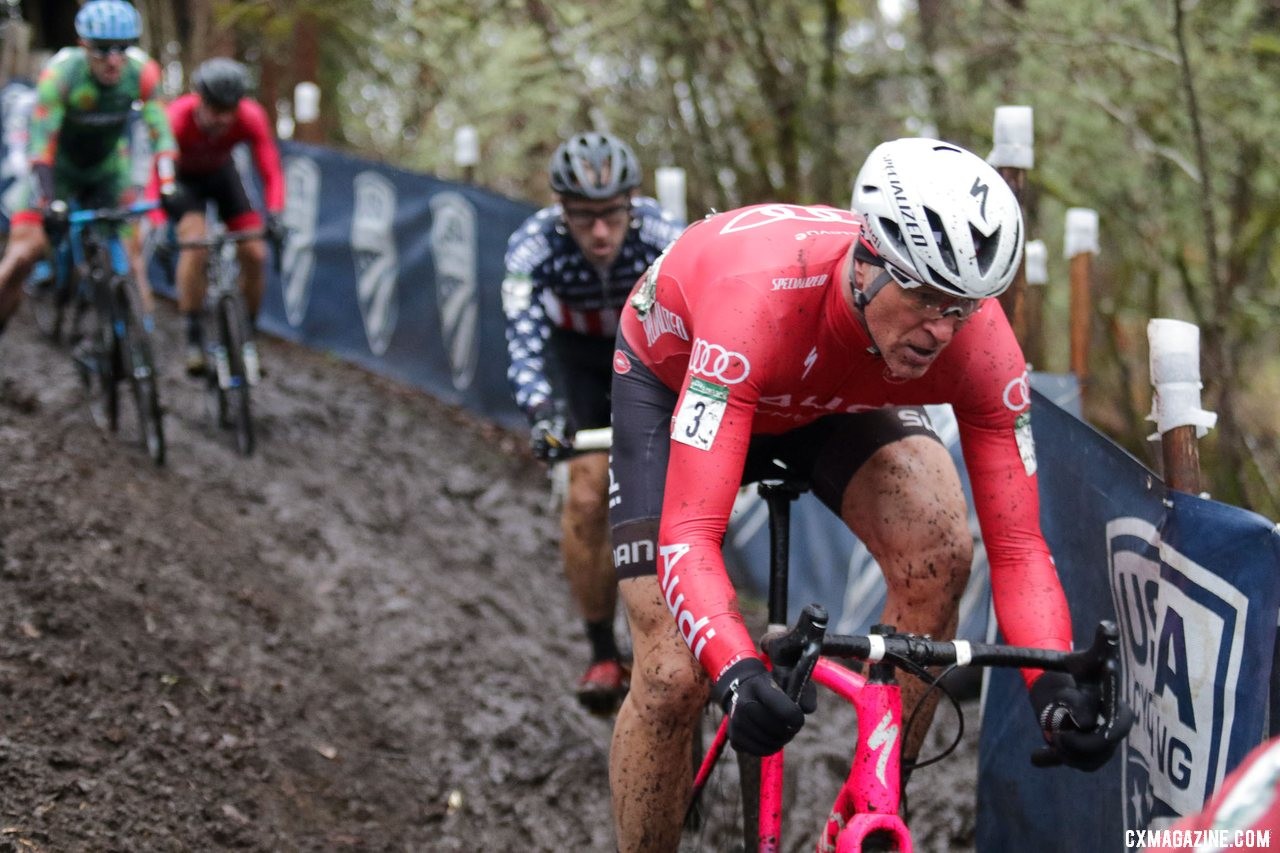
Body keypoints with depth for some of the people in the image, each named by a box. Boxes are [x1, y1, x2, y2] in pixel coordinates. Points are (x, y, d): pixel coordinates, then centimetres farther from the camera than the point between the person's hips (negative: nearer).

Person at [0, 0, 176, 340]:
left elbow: (160, 133, -20)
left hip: (109, 171, 2)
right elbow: (40, 140, -33)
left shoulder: (142, 72, -23)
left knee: (131, 255, -12)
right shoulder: (60, 73, -30)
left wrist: (167, 187, -33)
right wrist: (50, 203, -43)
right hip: (59, 168, -2)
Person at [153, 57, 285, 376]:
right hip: (183, 176, -3)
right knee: (195, 242, -28)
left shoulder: (251, 117, -32)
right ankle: (193, 338, -16)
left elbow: (271, 171, -33)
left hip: (220, 172, 3)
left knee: (254, 254, -12)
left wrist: (274, 214, -51)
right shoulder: (178, 118, -38)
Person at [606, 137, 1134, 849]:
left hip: (833, 399, 3)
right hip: (675, 380, -3)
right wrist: (737, 671, -67)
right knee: (674, 678, -15)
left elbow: (1017, 545, -29)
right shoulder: (760, 301, -45)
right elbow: (689, 535, -49)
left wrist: (1055, 683, -48)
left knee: (940, 550, -26)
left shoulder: (980, 338, -33)